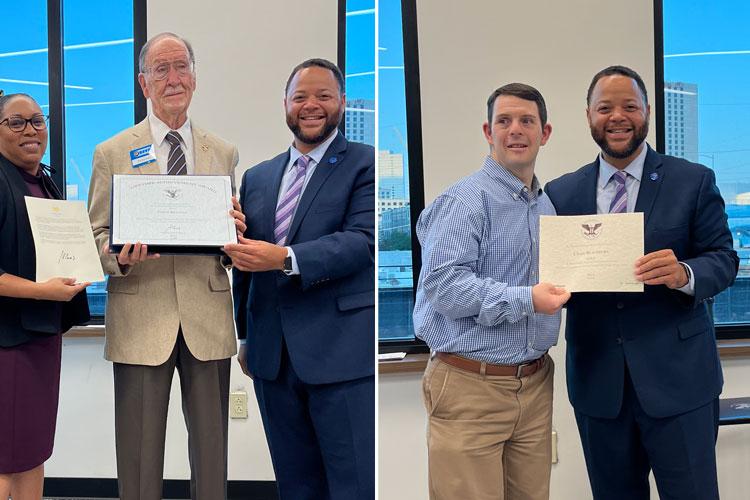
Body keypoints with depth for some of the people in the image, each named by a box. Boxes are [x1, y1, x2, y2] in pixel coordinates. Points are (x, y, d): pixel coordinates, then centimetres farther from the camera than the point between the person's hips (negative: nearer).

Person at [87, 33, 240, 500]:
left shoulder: (223, 153, 11)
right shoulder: (112, 154, 5)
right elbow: (96, 234, 5)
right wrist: (121, 256, -16)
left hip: (208, 317, 2)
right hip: (141, 318, -1)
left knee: (212, 448, 9)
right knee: (140, 454, 5)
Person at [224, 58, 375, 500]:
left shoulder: (365, 164, -1)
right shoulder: (257, 177, 16)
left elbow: (362, 240, -15)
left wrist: (285, 258, -26)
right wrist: (245, 335, 21)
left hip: (343, 353, -5)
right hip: (273, 356, 6)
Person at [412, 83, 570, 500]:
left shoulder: (548, 205, 15)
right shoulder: (465, 200, -11)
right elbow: (442, 283, -21)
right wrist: (524, 300, -25)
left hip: (535, 383, 7)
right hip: (471, 386, -7)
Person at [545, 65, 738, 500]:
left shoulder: (694, 181, 1)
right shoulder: (561, 194, 6)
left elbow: (724, 258, -2)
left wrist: (684, 273, -24)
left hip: (677, 378, -2)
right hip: (596, 381, 2)